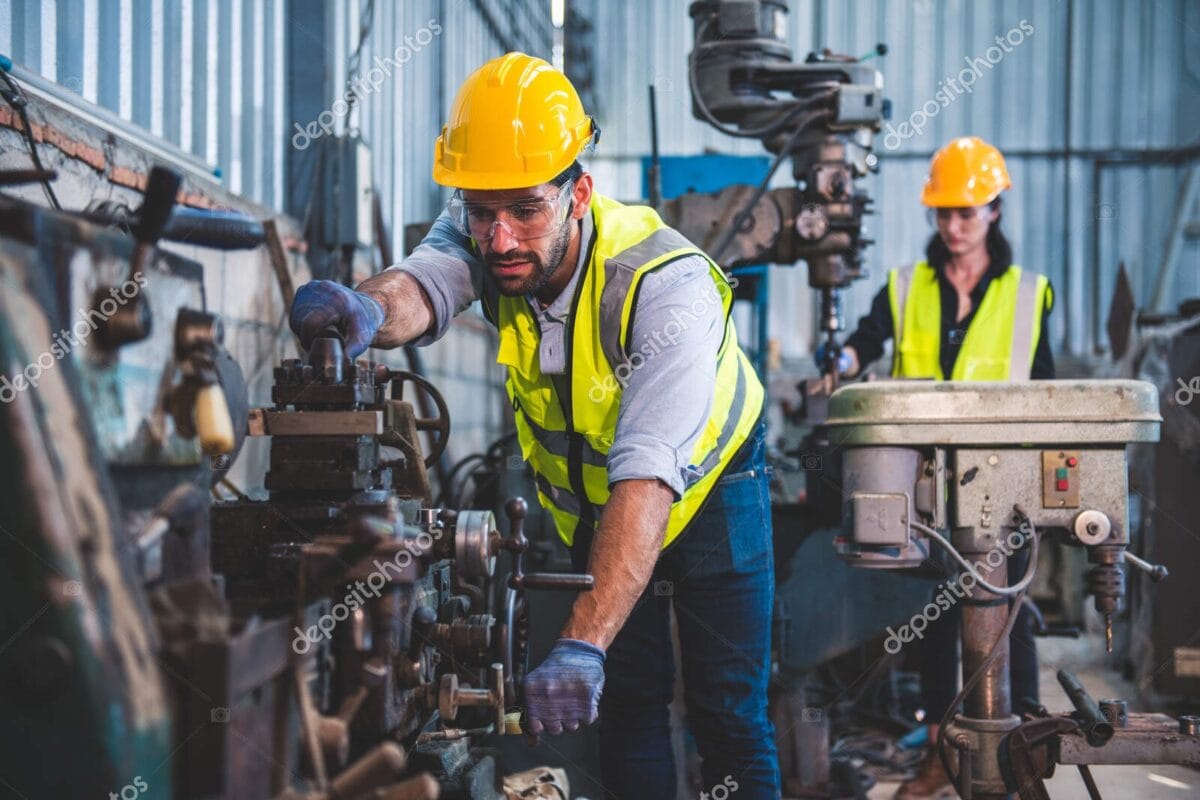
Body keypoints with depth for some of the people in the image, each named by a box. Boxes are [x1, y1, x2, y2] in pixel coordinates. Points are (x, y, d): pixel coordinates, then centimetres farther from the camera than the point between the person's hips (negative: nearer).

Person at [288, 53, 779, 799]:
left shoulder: (664, 284, -38)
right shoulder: (480, 235, -22)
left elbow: (647, 477, -48)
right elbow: (420, 291, -43)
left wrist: (583, 644, -58)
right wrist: (368, 308, -69)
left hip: (704, 485, -4)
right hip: (586, 499, 4)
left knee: (729, 713, -1)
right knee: (627, 704, 8)